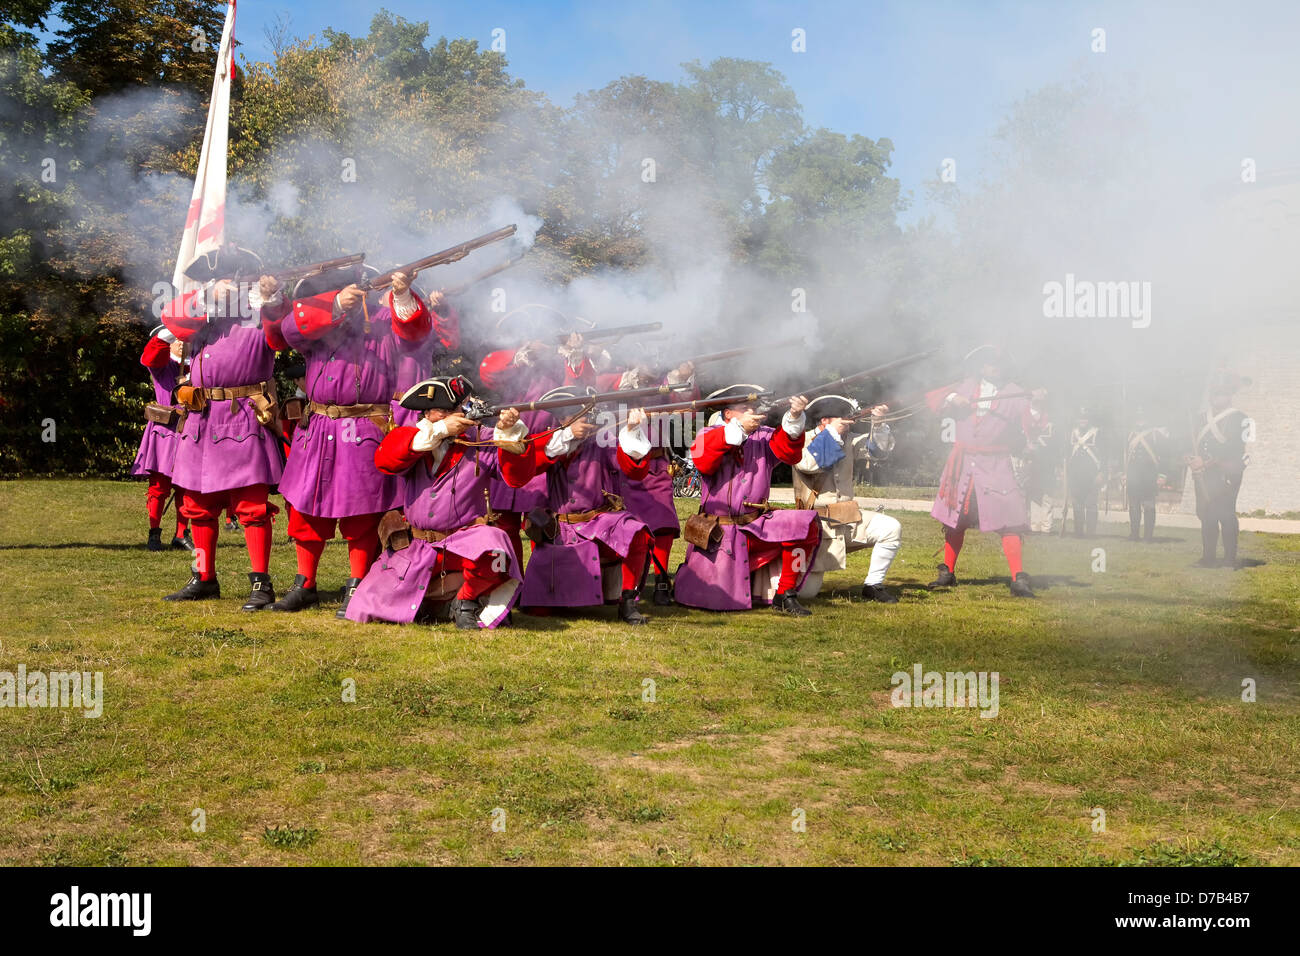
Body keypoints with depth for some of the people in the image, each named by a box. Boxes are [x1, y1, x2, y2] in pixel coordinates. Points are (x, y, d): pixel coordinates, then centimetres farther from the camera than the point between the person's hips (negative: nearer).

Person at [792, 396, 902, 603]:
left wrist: (878, 423, -10)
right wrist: (833, 432, -18)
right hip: (817, 525, -5)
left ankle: (872, 585, -1)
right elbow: (809, 464, -24)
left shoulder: (847, 440, 10)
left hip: (849, 521, 5)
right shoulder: (802, 441, -5)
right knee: (805, 591, -10)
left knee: (891, 528, -17)